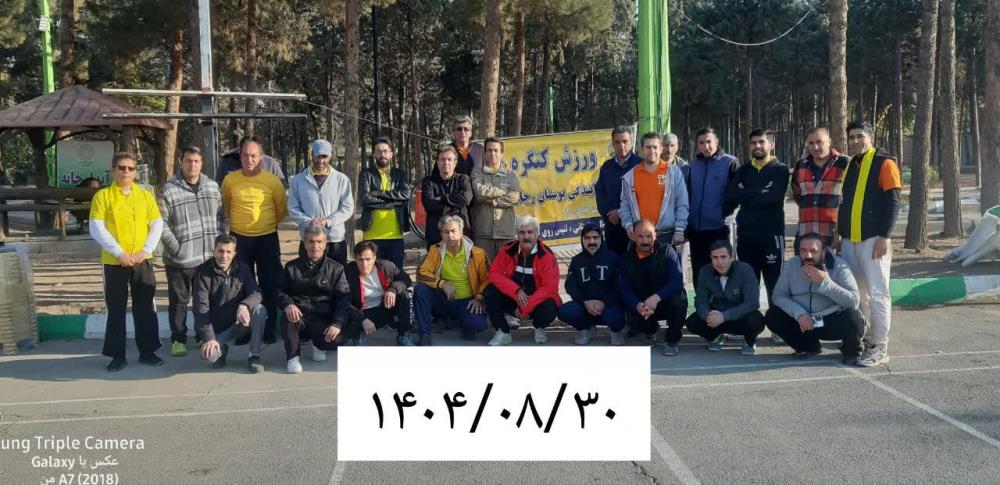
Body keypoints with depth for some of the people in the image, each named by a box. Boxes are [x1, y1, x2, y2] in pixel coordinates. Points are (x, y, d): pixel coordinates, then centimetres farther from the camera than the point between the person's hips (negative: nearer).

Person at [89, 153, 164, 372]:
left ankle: (147, 351, 16)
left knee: (145, 307, 7)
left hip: (143, 261, 2)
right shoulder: (102, 196, -1)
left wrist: (146, 250, -9)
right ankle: (118, 355, 11)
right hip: (114, 262, -2)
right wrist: (119, 253, -16)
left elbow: (157, 224, 5)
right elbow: (96, 229, -8)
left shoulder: (145, 195, 7)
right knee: (116, 309, 4)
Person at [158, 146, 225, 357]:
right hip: (179, 259, -4)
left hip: (209, 257, 4)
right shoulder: (168, 190, -8)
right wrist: (176, 248, -14)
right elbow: (162, 223, -9)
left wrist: (218, 240, 3)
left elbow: (220, 215, 14)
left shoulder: (212, 186, 7)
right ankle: (178, 339, 16)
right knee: (179, 301, 5)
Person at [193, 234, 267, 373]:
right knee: (210, 355, -31)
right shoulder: (203, 272, -11)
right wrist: (209, 338, -24)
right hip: (216, 329, -2)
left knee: (260, 310, -27)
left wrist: (244, 305, -36)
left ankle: (254, 356, -16)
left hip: (239, 323, 2)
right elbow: (200, 309, -15)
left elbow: (256, 294, -11)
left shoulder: (242, 269, -2)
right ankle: (221, 349, 8)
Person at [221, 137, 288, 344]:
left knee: (269, 286, 4)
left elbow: (282, 209, 7)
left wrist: (267, 223, 9)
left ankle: (269, 329, 15)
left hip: (267, 238, -1)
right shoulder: (230, 180, -2)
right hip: (239, 238, 1)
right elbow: (225, 207, 14)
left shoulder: (272, 180, -5)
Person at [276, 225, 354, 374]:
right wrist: (288, 305, -20)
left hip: (324, 322, 1)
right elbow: (279, 291, 5)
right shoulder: (292, 267, 13)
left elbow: (344, 299, 1)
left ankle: (319, 345, 9)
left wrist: (337, 324, -16)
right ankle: (292, 357, -18)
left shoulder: (336, 269, 10)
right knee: (289, 314, -35)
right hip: (299, 318, -1)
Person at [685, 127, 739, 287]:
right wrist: (687, 220, 7)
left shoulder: (730, 162, -5)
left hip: (718, 227, -5)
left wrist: (725, 212, -13)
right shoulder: (693, 165, 11)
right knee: (698, 273, 11)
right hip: (695, 229, 5)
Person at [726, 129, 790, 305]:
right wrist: (759, 193, -10)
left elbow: (772, 197, -16)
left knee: (775, 284, 0)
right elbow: (730, 196, -3)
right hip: (746, 234, 4)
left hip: (771, 234, -4)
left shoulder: (780, 170, 2)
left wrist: (746, 195, -7)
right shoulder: (743, 170, 13)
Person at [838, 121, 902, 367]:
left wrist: (885, 236, -17)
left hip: (874, 239, -7)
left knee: (876, 293, -7)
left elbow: (892, 203, -11)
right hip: (849, 241, 7)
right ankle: (861, 338, 19)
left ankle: (880, 347, -3)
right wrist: (838, 234, 17)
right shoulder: (848, 166, 16)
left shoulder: (884, 164, -4)